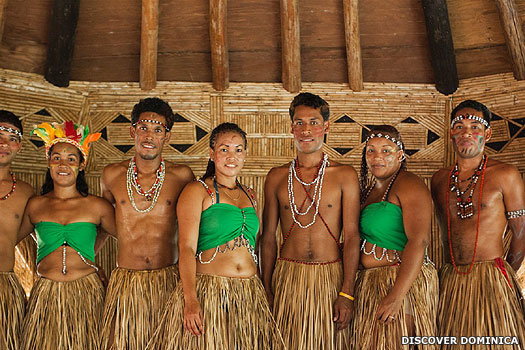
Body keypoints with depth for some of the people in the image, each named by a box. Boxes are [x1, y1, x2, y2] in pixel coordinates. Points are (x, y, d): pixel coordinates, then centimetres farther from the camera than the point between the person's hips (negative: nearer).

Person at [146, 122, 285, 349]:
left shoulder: (250, 196, 15)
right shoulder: (197, 191, -2)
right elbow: (187, 247, -11)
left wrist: (261, 294, 12)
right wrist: (191, 300, -22)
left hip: (250, 294, 5)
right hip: (206, 293, -5)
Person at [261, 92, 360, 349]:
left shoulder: (344, 175, 1)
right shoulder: (276, 177, 7)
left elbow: (352, 236, -3)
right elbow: (268, 237, 9)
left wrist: (347, 293, -10)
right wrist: (267, 289, 3)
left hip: (331, 278, -1)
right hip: (287, 277, 1)